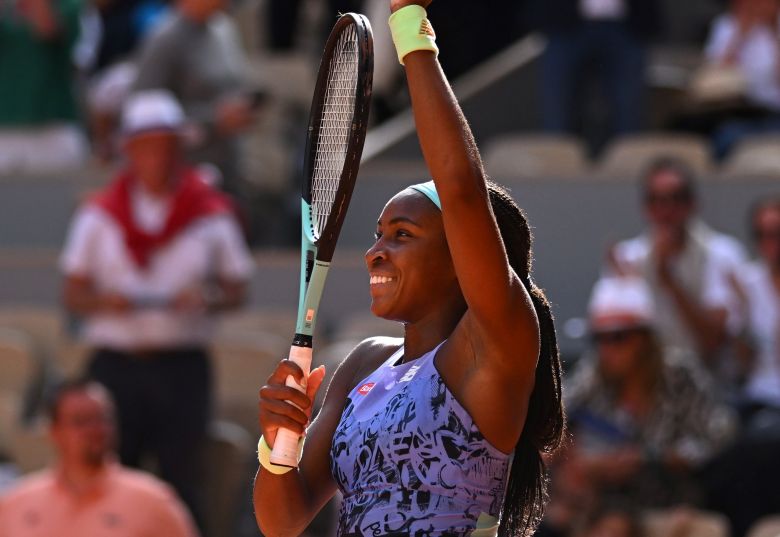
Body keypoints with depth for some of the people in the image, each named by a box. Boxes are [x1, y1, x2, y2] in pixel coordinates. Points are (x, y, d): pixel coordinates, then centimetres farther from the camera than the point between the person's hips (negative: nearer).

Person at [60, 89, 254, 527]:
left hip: (183, 364, -1)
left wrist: (206, 299, -14)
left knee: (182, 481, -1)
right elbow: (73, 294, 8)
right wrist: (103, 302, -14)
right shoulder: (99, 215, 7)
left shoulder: (211, 214, 5)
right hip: (115, 360, 1)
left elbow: (238, 290, 7)